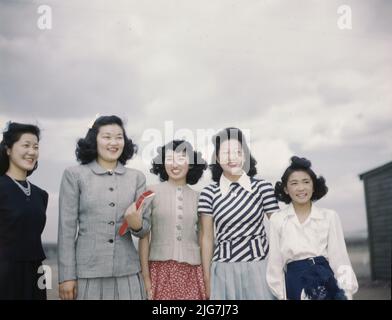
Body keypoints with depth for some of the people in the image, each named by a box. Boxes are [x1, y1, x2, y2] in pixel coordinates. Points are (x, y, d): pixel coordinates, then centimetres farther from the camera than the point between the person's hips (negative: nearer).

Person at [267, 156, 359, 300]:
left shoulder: (330, 216, 2)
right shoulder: (277, 220, 2)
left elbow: (339, 258, 3)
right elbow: (276, 262, 5)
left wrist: (346, 294, -3)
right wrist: (281, 295, 4)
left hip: (325, 280, 0)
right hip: (295, 284, 0)